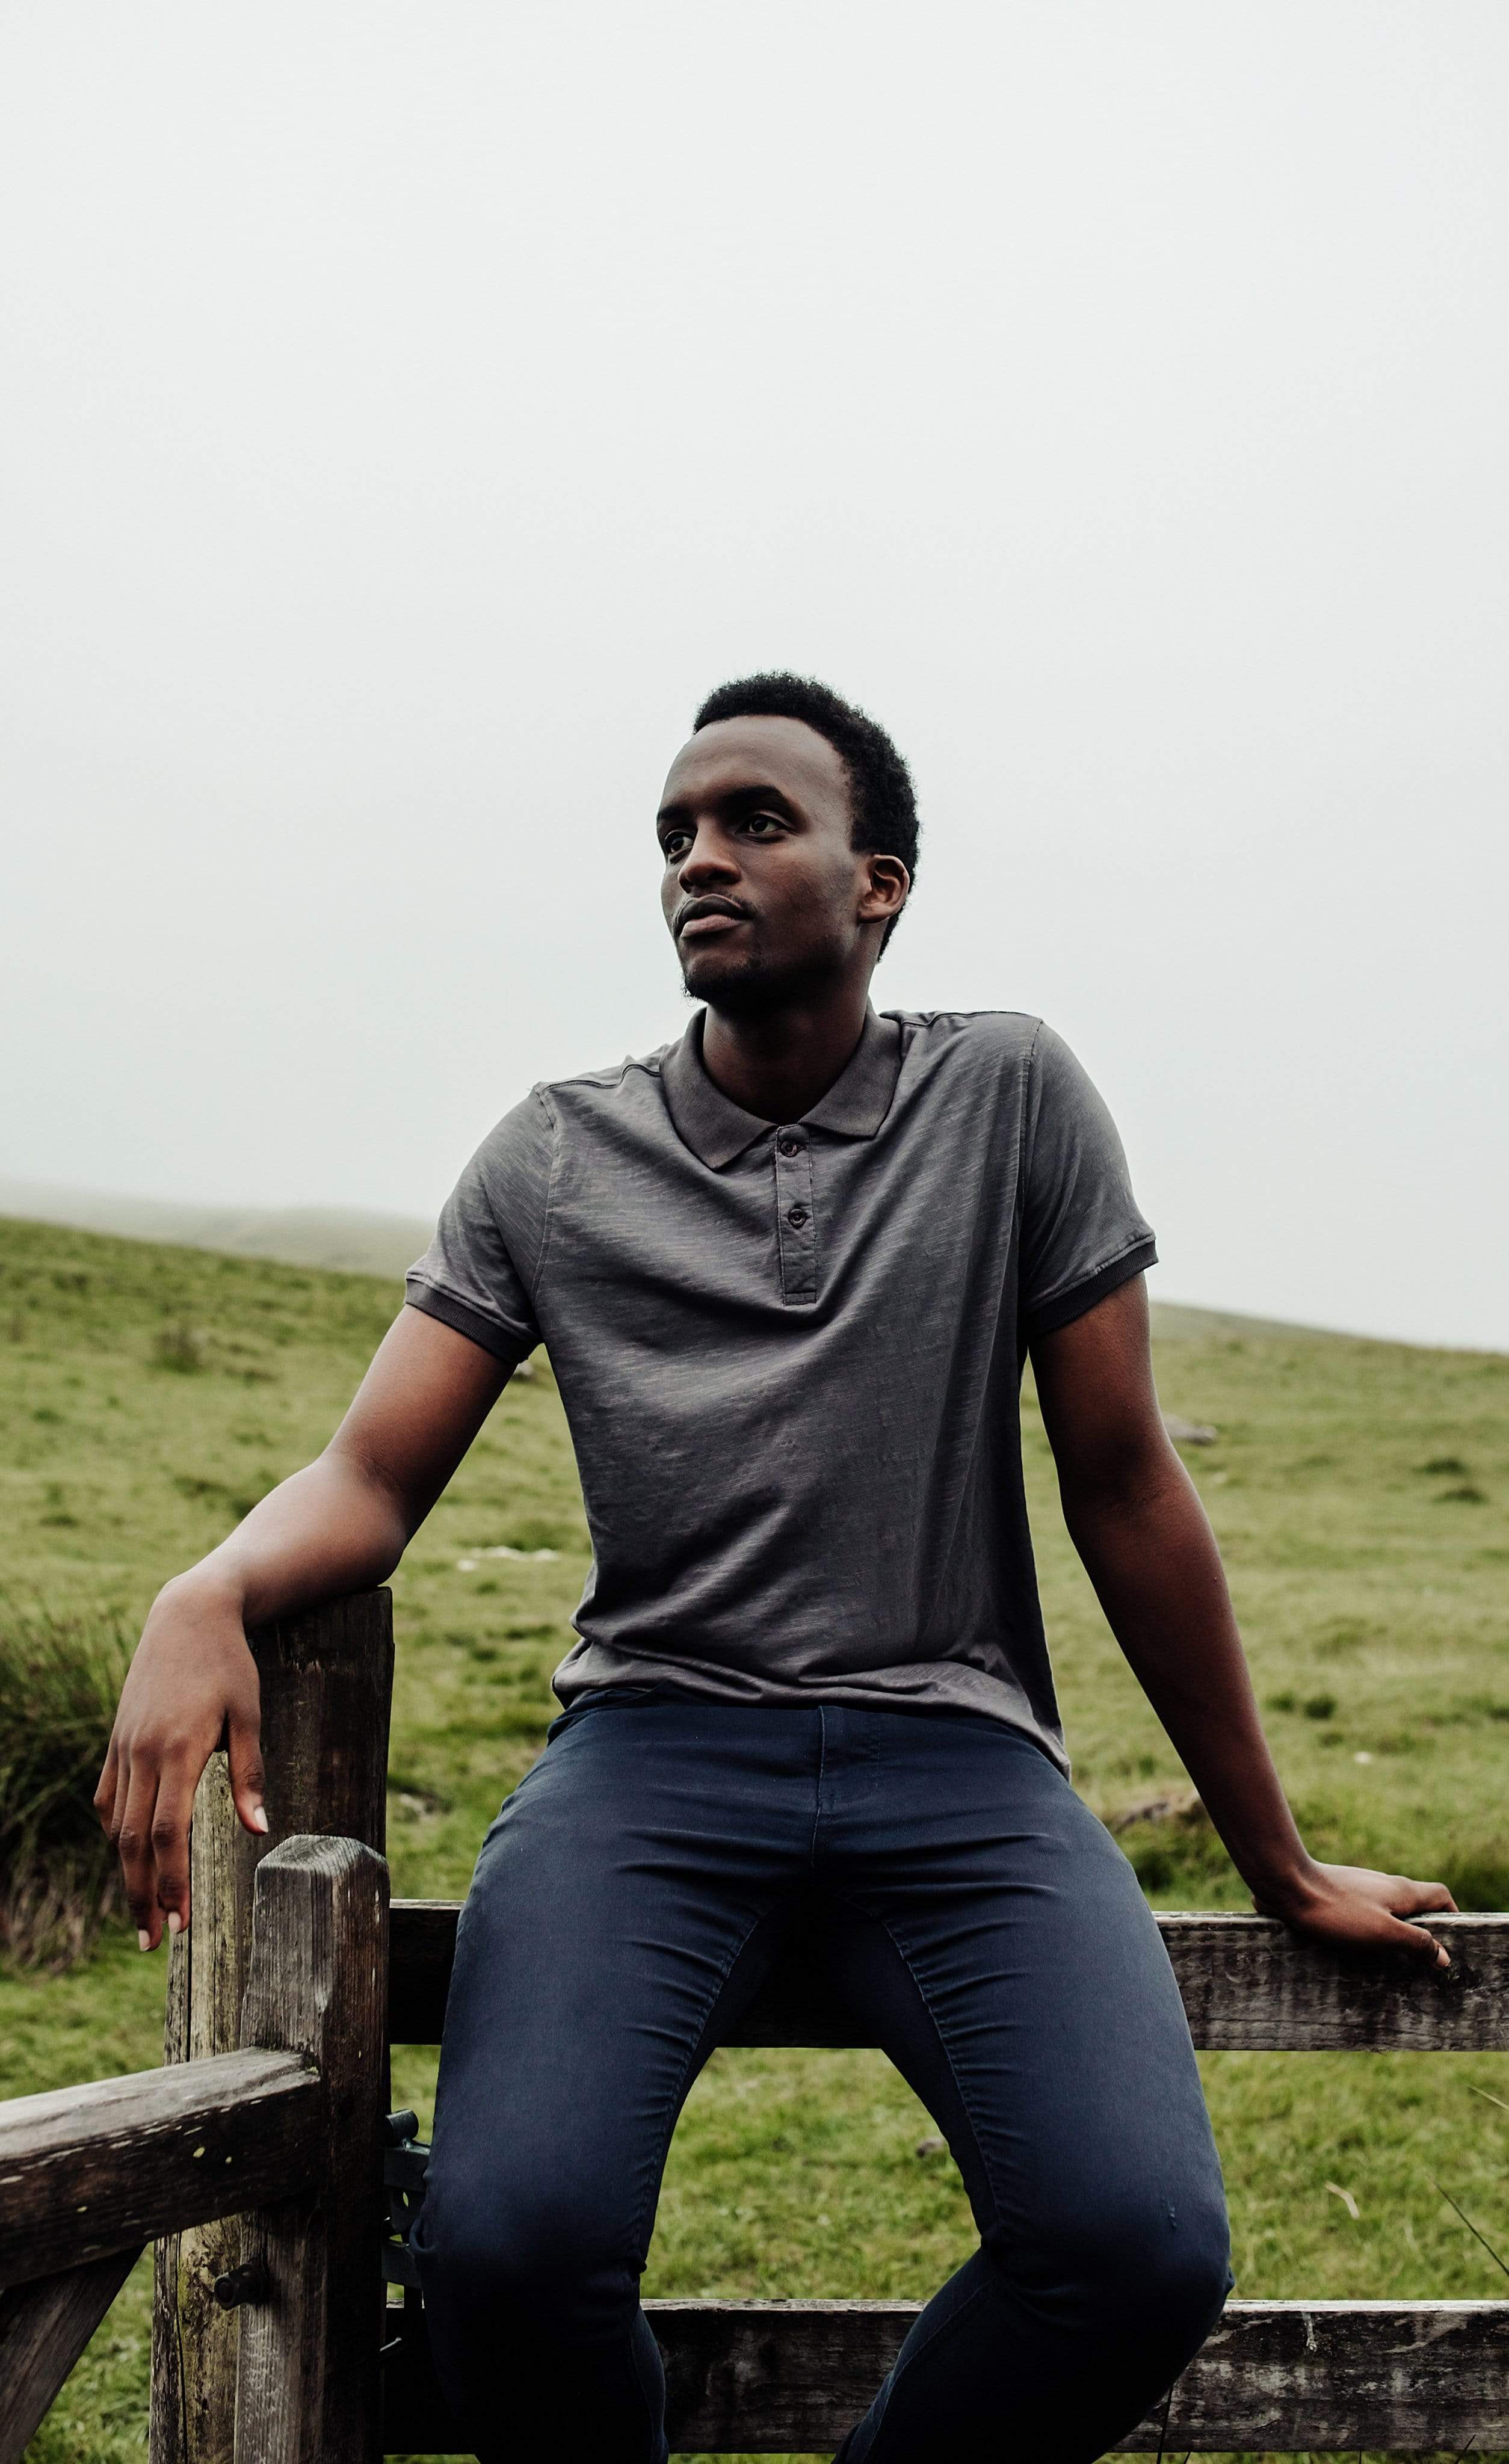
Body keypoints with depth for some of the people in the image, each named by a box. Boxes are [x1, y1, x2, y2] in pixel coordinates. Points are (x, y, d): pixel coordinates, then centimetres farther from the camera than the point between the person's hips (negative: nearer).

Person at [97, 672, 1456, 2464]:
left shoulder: (1012, 1100, 4)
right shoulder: (553, 1160, 8)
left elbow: (1123, 1483, 7)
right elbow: (371, 1479, 4)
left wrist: (1280, 1868, 11)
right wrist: (209, 1594, -21)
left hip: (953, 1751, 0)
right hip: (654, 1739, 1)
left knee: (1143, 2250, -25)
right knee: (510, 2243, -26)